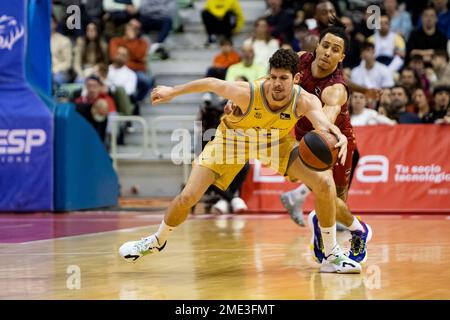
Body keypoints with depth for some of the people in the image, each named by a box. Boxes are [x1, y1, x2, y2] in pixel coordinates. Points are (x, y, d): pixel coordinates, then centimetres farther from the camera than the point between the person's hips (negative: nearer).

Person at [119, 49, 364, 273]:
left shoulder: (304, 101, -34)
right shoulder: (247, 93, -36)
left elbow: (321, 120, -55)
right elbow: (211, 84, -19)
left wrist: (337, 135, -79)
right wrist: (172, 92, -6)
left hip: (276, 142, 1)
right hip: (232, 139, -1)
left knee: (323, 183, -17)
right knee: (188, 197, -7)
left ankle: (331, 255, 1)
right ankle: (157, 241, 24)